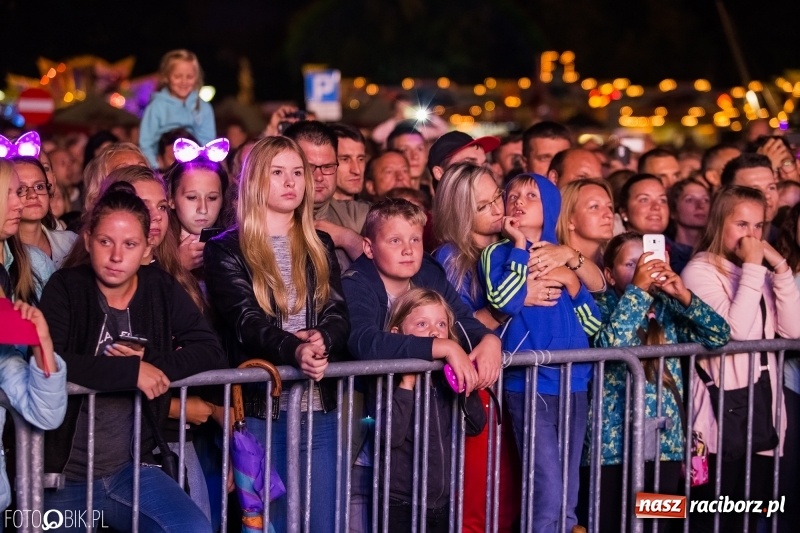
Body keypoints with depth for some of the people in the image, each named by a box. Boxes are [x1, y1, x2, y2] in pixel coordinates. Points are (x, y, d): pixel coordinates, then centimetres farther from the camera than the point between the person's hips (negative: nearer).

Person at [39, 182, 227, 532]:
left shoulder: (161, 289, 3)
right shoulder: (66, 288, -8)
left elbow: (211, 353, -2)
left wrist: (153, 363, -17)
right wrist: (131, 370, -23)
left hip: (131, 469, 2)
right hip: (64, 474, -2)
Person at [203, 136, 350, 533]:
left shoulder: (320, 248, 15)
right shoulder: (226, 250, 1)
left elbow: (339, 316, 3)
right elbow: (246, 321, -12)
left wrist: (322, 341, -20)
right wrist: (293, 350, -31)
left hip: (319, 409, 4)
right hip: (259, 410, -4)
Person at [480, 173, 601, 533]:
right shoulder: (499, 253, 3)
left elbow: (593, 324, 11)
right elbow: (505, 301, -18)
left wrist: (572, 283, -3)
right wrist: (520, 246, -9)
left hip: (573, 384, 5)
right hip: (529, 385, -5)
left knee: (568, 499, 8)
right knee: (548, 494, -13)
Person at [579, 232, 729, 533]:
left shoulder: (664, 307, 12)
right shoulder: (600, 306, -1)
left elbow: (720, 336, 4)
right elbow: (610, 345, -21)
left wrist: (683, 296, -8)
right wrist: (637, 290, -17)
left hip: (665, 444, 5)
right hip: (614, 445, -4)